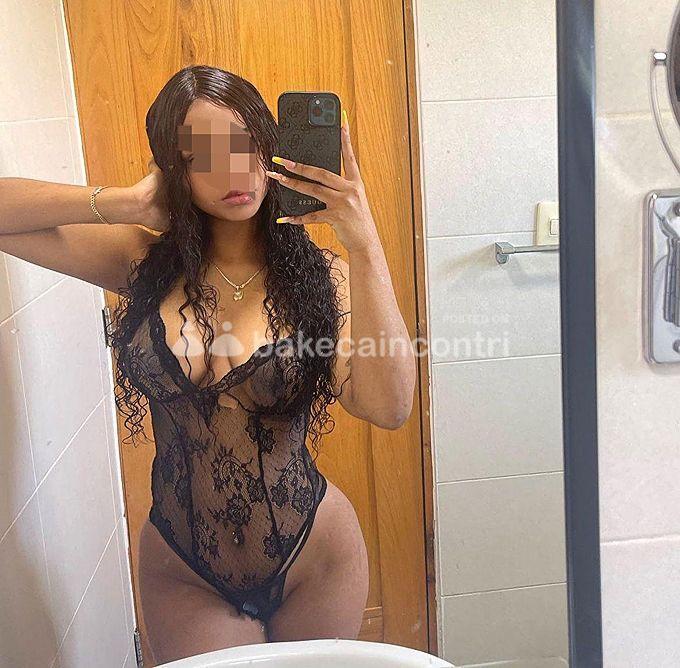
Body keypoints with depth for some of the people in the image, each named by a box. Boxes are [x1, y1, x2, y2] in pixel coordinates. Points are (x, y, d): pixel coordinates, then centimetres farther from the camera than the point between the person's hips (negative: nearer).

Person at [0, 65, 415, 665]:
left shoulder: (318, 275, -12)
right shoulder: (147, 264, -7)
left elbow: (389, 407, -28)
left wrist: (364, 244, -32)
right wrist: (127, 203, -19)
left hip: (314, 560, 0)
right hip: (184, 573, 1)